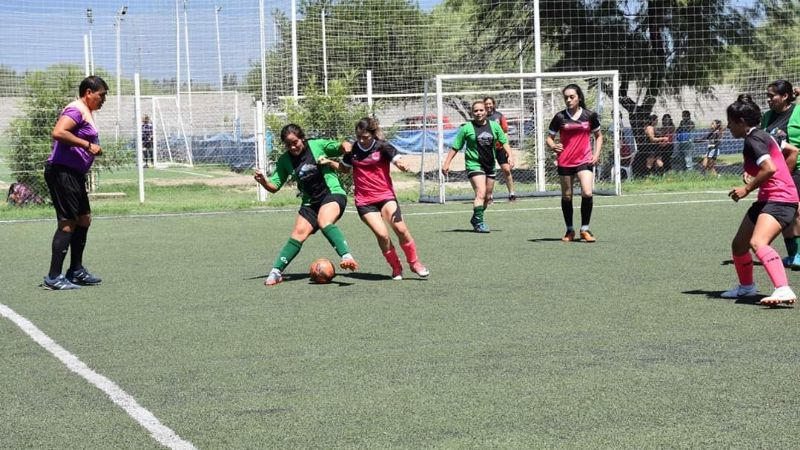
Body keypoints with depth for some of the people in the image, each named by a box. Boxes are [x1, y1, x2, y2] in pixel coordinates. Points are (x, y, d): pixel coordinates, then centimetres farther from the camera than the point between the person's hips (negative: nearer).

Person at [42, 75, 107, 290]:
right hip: (62, 173, -11)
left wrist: (94, 148, 13)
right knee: (68, 223, -10)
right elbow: (58, 133, -28)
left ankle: (76, 271, 24)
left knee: (84, 219, 15)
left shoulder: (87, 112, 19)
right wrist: (87, 145, -25)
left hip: (75, 174, 11)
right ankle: (53, 277, -8)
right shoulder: (76, 110, -13)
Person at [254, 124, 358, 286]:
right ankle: (276, 272, -2)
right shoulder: (284, 160, 2)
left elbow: (341, 148, 4)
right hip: (310, 201, 5)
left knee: (324, 222, -33)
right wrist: (264, 181, -17)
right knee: (299, 233, -8)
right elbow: (275, 186, 5)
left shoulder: (318, 145, -7)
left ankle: (347, 257, -46)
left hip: (333, 193, -5)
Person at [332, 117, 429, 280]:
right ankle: (396, 268, 5)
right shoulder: (352, 149, 5)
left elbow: (397, 161, -11)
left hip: (385, 195, -1)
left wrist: (402, 165, -35)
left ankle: (414, 262, 6)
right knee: (382, 234, -16)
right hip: (364, 202, 1)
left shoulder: (382, 147, -4)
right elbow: (345, 168, 22)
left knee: (401, 229, -17)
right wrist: (330, 163, 5)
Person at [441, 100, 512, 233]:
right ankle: (479, 223, -19)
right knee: (481, 193, -21)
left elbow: (504, 142, 12)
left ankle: (476, 219, 31)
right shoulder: (467, 128, -4)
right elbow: (455, 147, 0)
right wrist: (446, 163, -5)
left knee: (487, 197, 13)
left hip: (490, 165, 5)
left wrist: (510, 155, -3)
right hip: (474, 164, -5)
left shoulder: (494, 126, 6)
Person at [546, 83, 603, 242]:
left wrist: (596, 154, 3)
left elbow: (599, 135, 15)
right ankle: (569, 231, 24)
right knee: (566, 197, 9)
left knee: (587, 193, -17)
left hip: (584, 161, -1)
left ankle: (585, 229, -2)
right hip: (565, 162, 1)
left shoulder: (590, 115, 2)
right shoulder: (560, 117, 0)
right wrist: (553, 146, -16)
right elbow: (549, 137, 6)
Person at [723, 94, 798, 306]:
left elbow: (770, 168, -27)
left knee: (758, 243, -32)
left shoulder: (753, 139, -13)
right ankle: (746, 286, 44)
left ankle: (784, 290, -45)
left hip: (779, 199, -11)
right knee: (738, 244, 20)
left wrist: (747, 189, -17)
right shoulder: (760, 136, 17)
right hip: (767, 200, 11)